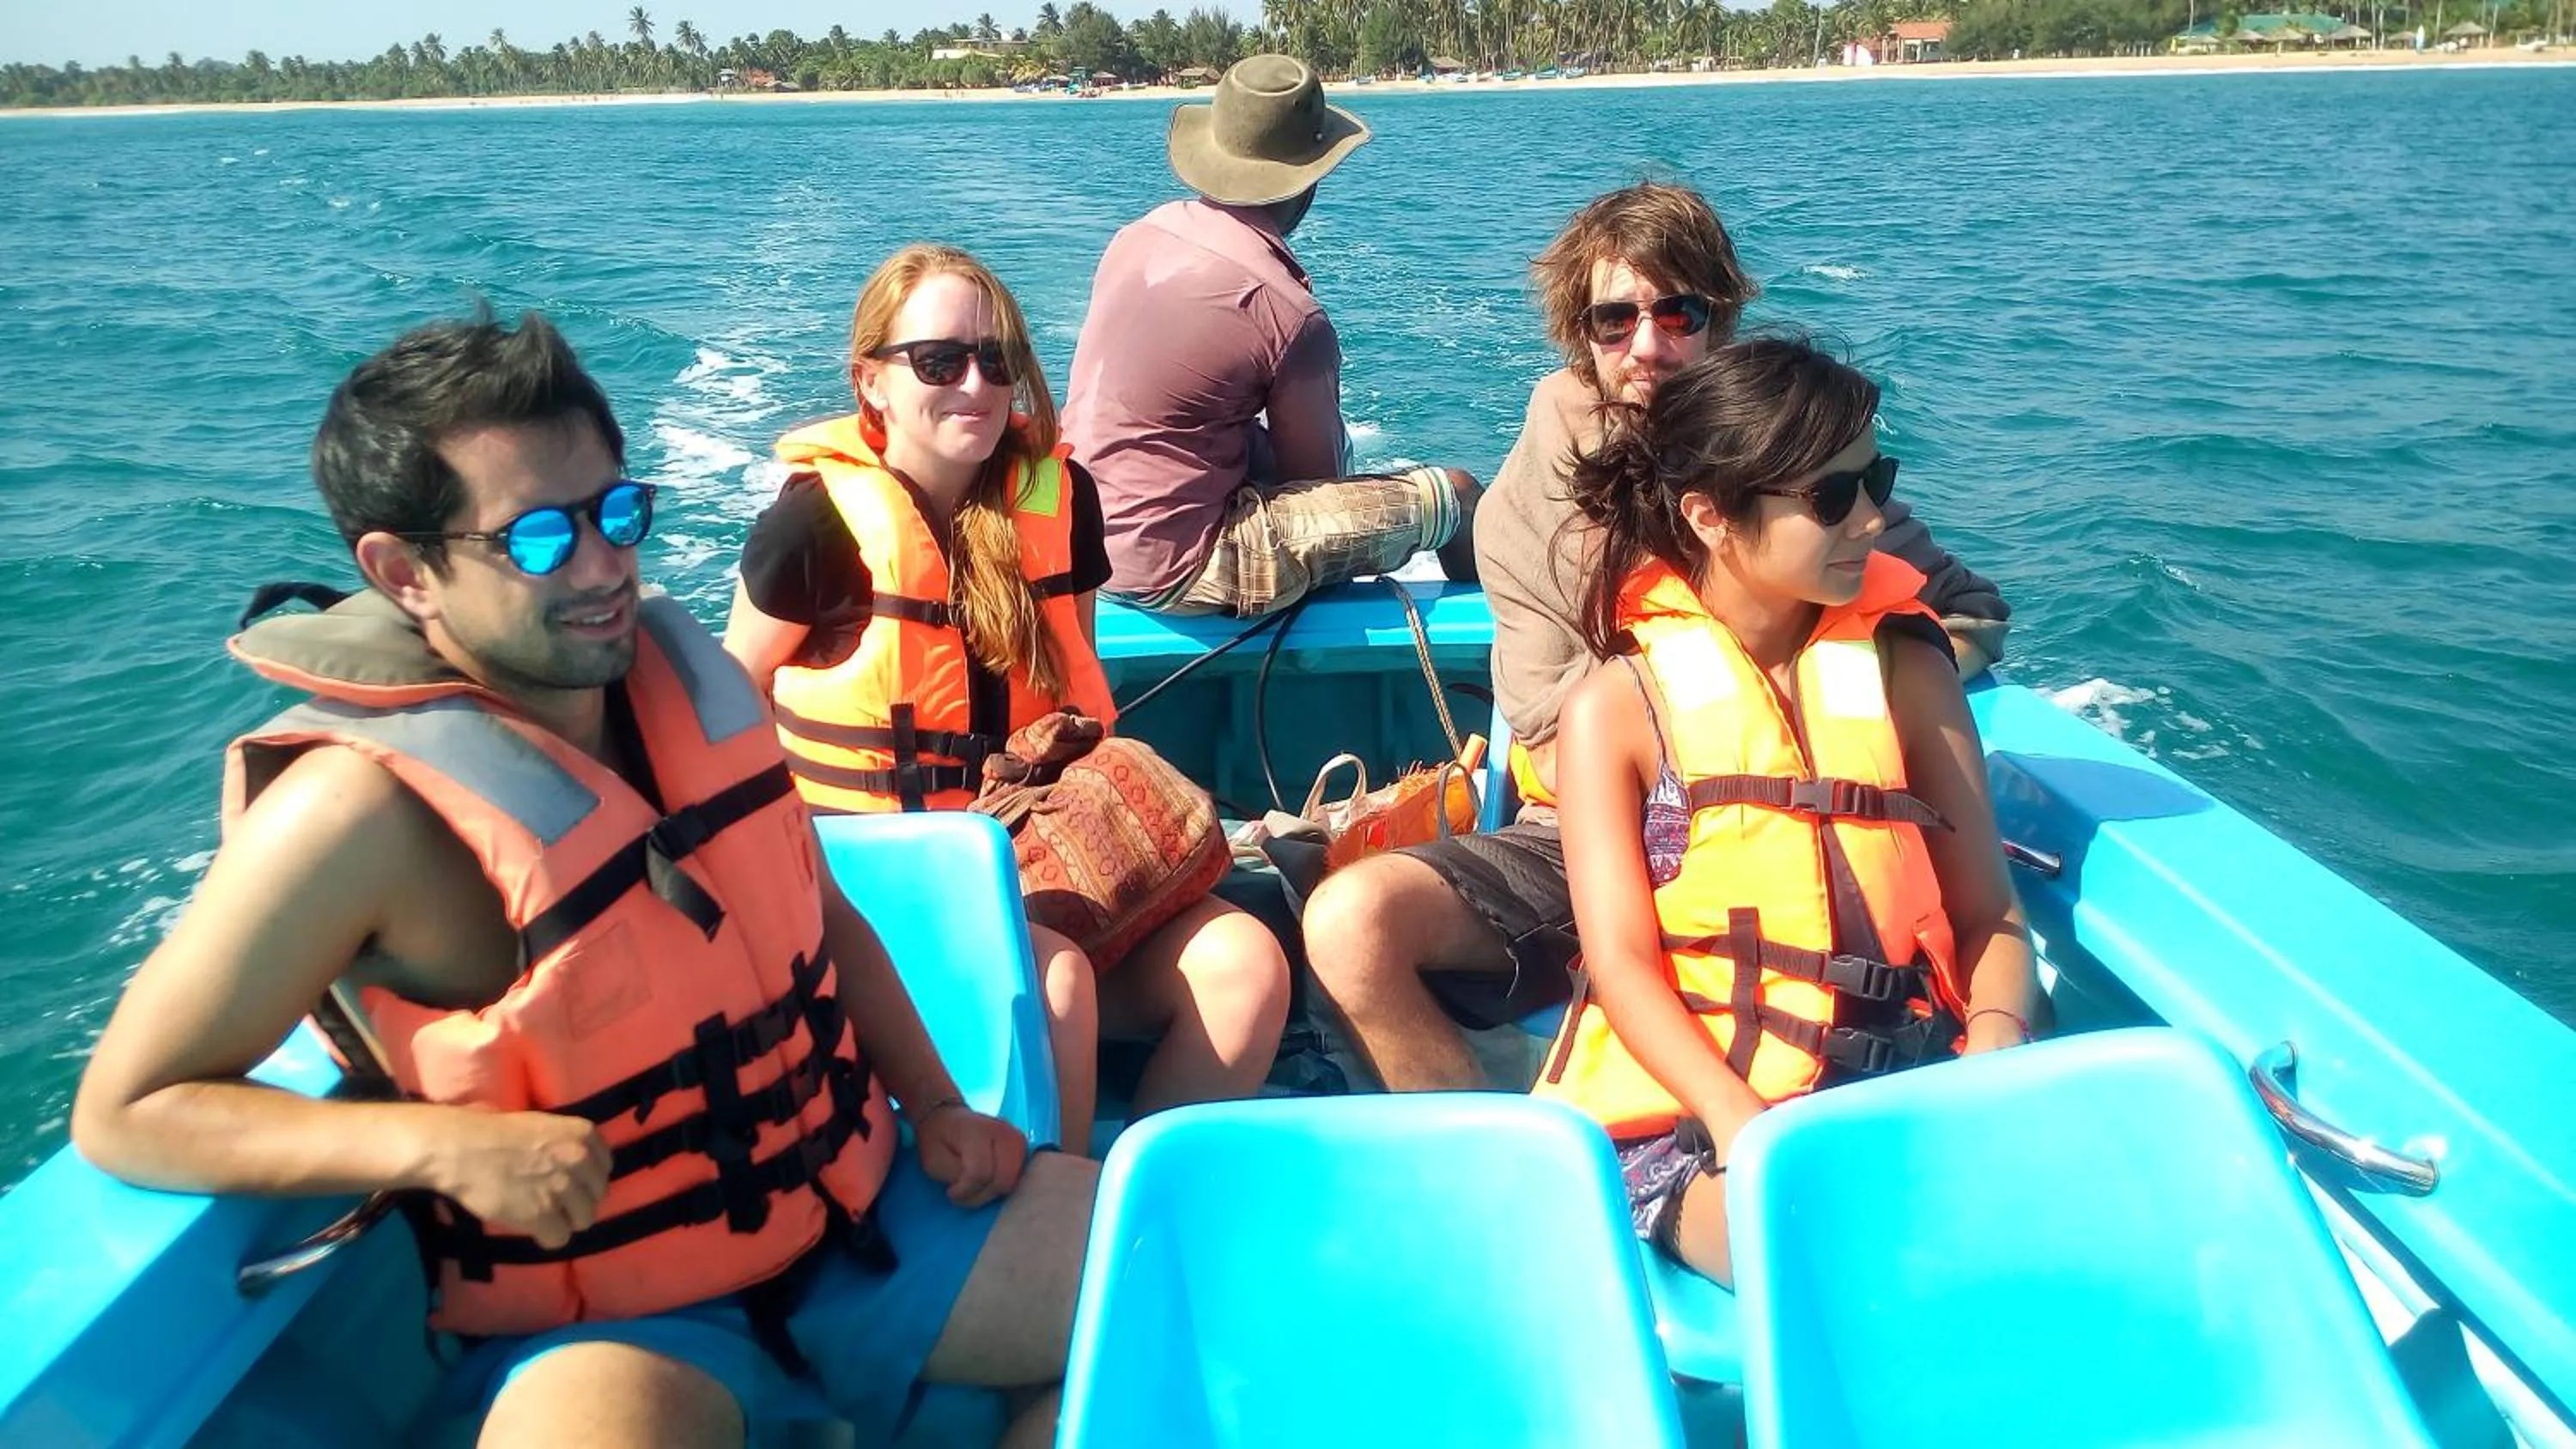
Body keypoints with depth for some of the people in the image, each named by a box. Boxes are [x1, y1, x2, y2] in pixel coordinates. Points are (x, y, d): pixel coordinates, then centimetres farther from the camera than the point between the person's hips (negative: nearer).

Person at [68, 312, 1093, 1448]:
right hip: (606, 1310, -6)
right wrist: (447, 1146, -25)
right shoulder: (366, 806, -19)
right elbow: (126, 1112, -12)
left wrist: (934, 1107, 2)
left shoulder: (689, 672, -1)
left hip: (857, 1201, 6)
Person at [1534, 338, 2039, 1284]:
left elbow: (1988, 912, 10)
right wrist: (1740, 1122, -21)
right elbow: (1622, 962, -6)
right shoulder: (1618, 704, 1)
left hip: (1903, 1091, 4)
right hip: (1688, 1106, -4)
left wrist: (1996, 1049, -11)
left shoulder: (1907, 671, 10)